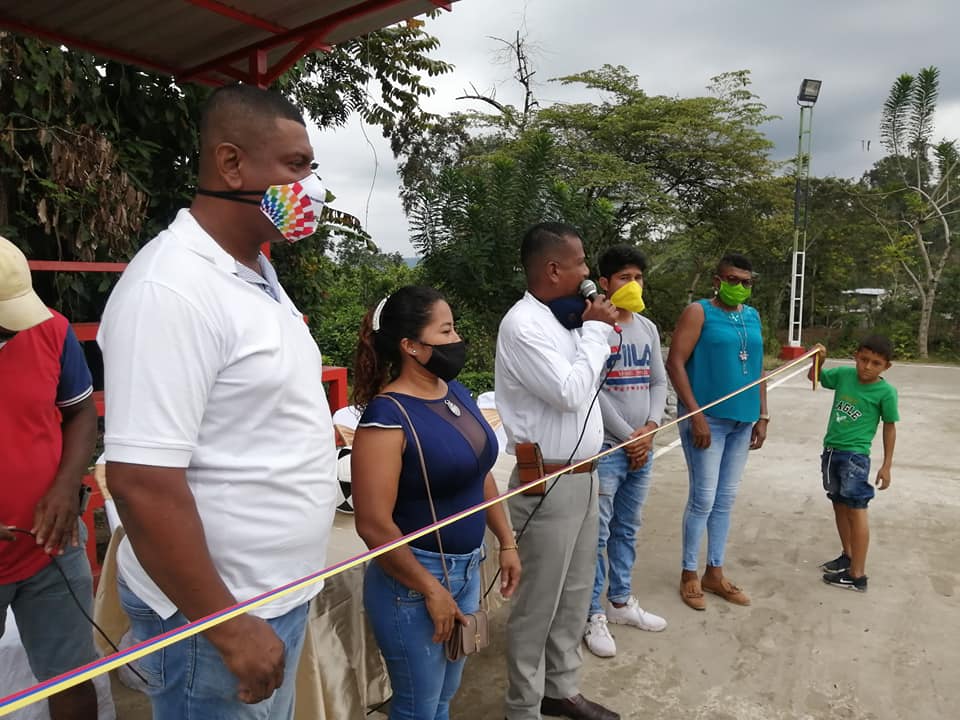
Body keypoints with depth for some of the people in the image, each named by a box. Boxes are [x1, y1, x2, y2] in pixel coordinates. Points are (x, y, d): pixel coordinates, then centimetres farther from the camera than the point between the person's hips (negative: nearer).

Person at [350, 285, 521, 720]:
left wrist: (506, 542, 11)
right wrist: (431, 590, -16)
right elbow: (373, 525, -23)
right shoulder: (387, 416, -22)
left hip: (467, 567, 7)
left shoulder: (456, 392, 2)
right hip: (413, 576, -7)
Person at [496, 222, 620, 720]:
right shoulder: (522, 324, -18)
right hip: (548, 484, -9)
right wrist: (596, 329, -12)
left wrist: (599, 328, 8)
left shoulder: (564, 318, 9)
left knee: (575, 594, 20)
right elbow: (570, 392, -20)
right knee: (538, 603, 6)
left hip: (583, 476, 9)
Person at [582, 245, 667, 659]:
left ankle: (621, 602, 32)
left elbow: (659, 383, 10)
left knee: (627, 530, 18)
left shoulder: (648, 328, 11)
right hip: (605, 448, -7)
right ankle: (593, 615, 14)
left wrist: (651, 428, -6)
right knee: (597, 535, 1)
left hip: (642, 447, 7)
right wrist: (628, 437, -12)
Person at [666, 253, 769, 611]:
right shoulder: (698, 312, -6)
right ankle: (689, 574, 14)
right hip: (706, 417, -6)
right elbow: (675, 364, -13)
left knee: (726, 499, 12)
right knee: (704, 499, -2)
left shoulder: (752, 316, 13)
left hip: (742, 420, 6)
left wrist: (762, 416, 11)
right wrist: (696, 415, -18)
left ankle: (715, 572, 24)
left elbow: (758, 369, 17)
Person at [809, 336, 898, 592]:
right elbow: (814, 377, 16)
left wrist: (886, 465, -3)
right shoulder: (843, 374, 1)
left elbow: (889, 427, -3)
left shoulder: (886, 391, -11)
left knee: (856, 509, -6)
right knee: (839, 505, 18)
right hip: (831, 450, 6)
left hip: (855, 455, -6)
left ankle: (857, 575, -1)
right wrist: (819, 360, -6)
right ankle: (848, 555, 35)